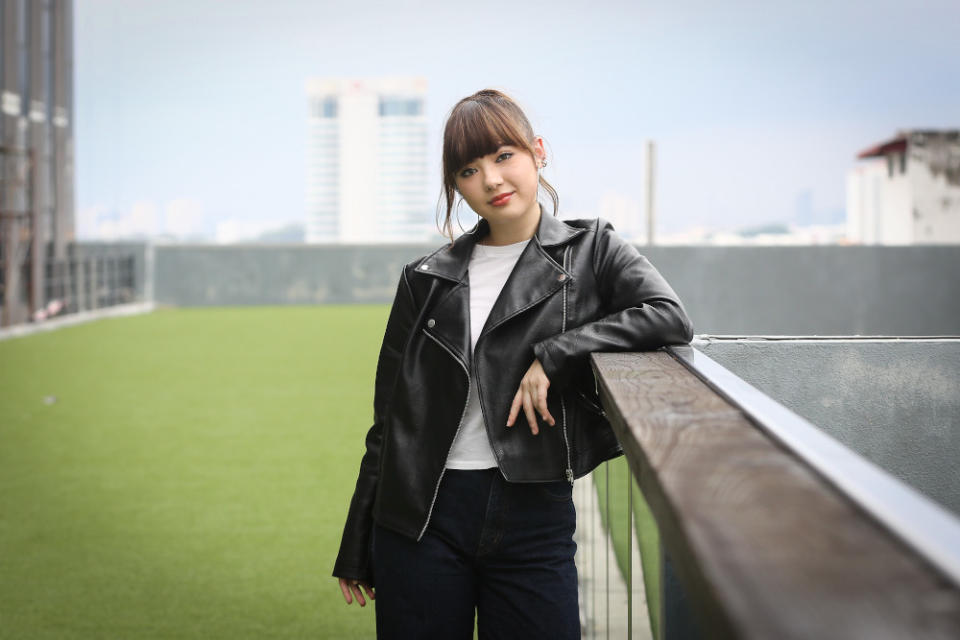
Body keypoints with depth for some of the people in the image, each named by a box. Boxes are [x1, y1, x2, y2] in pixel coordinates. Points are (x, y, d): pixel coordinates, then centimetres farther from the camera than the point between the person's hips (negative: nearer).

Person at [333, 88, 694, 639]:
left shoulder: (590, 249, 5)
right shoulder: (427, 279, 7)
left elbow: (671, 318, -11)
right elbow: (390, 419, 10)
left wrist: (555, 354, -18)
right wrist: (356, 551, 10)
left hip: (534, 517, -1)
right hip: (422, 518, 1)